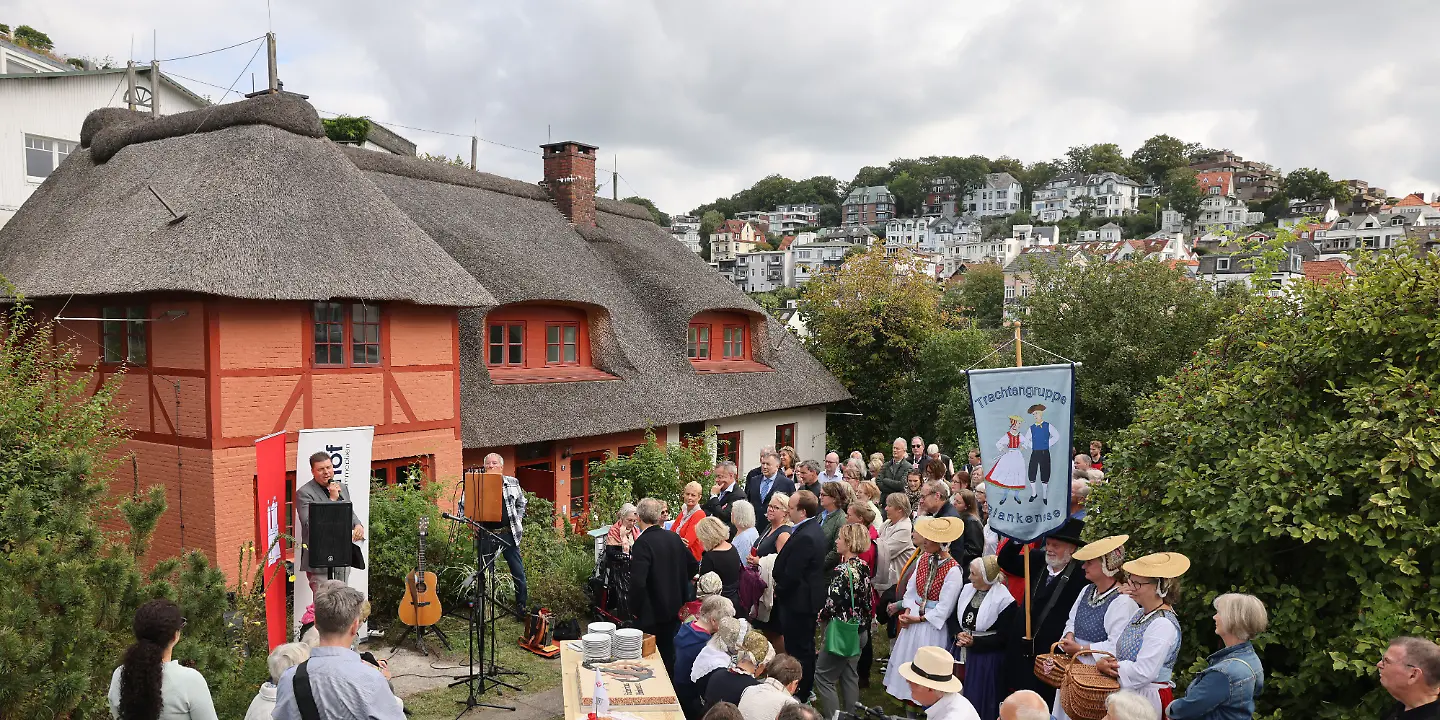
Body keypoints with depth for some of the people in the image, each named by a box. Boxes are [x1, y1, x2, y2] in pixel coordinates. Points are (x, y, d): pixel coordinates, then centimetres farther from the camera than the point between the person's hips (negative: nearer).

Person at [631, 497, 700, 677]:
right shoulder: (675, 538, 1)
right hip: (674, 609, 7)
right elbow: (694, 566, 11)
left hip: (651, 614, -7)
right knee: (669, 657, 18)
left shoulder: (643, 543, -20)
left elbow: (638, 582, -28)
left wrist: (635, 608, -14)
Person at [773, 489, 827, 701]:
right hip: (808, 598, 10)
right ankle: (805, 689, 34)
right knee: (805, 646, 21)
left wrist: (778, 591, -7)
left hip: (798, 601, -10)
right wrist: (781, 588, 7)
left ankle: (799, 693, 12)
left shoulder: (804, 537, -26)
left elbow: (791, 574, -24)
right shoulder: (813, 529, 6)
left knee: (797, 649, 2)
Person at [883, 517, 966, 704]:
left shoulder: (953, 571, -22)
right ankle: (909, 705, 33)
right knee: (906, 661, 16)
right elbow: (911, 589, 6)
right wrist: (907, 611, -8)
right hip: (912, 620, 7)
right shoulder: (923, 558, -1)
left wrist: (918, 619, -14)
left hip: (932, 625, -7)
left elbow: (943, 609, -17)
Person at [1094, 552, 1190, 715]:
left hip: (1148, 699, -8)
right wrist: (1104, 662, -10)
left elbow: (1143, 673, -26)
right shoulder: (1140, 613, 8)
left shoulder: (1164, 625, -21)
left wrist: (1104, 665, -14)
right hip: (1127, 693, 8)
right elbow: (1118, 649, 12)